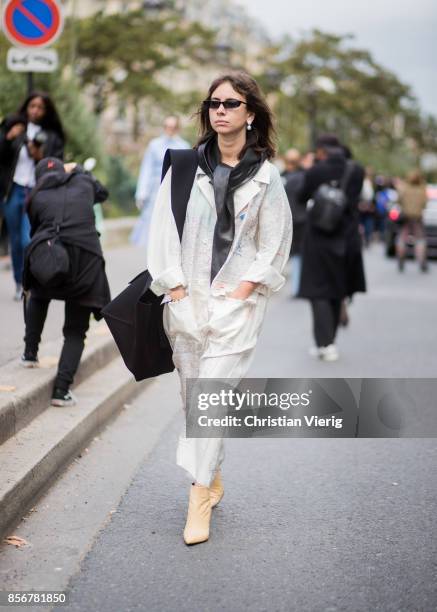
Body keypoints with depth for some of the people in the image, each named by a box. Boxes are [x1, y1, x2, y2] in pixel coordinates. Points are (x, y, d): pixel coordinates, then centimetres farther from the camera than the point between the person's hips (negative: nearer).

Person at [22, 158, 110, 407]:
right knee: (76, 331, 11)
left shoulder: (37, 197, 14)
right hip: (85, 260, 0)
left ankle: (30, 352, 34)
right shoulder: (82, 183, 16)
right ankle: (62, 388, -2)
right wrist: (78, 169, 47)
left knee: (38, 297, 37)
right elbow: (102, 192, 37)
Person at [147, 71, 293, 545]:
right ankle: (212, 480, 26)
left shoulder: (265, 176, 3)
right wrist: (174, 286, -4)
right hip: (187, 299, 2)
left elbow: (276, 241, 4)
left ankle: (199, 497, -7)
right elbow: (163, 226, 2)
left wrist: (246, 288, -5)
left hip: (237, 301, -2)